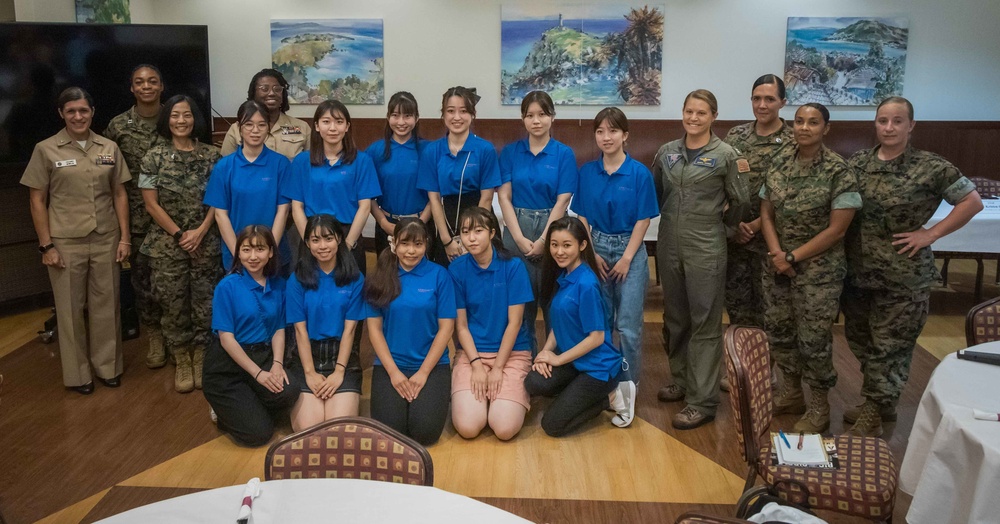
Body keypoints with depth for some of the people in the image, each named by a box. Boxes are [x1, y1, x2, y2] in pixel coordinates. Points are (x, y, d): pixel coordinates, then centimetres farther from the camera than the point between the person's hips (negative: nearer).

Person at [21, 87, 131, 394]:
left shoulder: (109, 148, 5)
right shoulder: (46, 150, -2)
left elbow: (119, 194, 8)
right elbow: (37, 200, -1)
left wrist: (125, 238, 3)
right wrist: (46, 245, -5)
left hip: (106, 241, 2)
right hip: (66, 243, -2)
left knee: (106, 306, 10)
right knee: (70, 309, 7)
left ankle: (108, 367, 25)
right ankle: (77, 374, 20)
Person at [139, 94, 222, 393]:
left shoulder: (211, 155, 3)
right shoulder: (154, 157, -1)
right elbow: (151, 204, -3)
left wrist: (200, 231, -10)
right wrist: (179, 235, -9)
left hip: (205, 242, 1)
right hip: (168, 243, -1)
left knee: (204, 302, 4)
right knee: (173, 304, 4)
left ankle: (200, 359, 19)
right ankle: (181, 363, 17)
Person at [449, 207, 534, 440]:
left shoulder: (513, 266, -9)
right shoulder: (457, 269, -3)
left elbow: (514, 322, -8)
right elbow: (461, 325, -1)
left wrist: (498, 368, -10)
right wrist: (477, 365, -11)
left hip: (512, 353, -1)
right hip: (471, 352, 2)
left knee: (505, 429, -19)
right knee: (467, 427, -18)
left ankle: (519, 394, 13)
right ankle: (484, 394, 14)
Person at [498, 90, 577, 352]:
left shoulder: (564, 154, -1)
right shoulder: (510, 152, 3)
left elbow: (562, 201, -5)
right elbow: (504, 196, -1)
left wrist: (543, 240, -11)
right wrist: (519, 238, -10)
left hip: (552, 229, -1)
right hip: (517, 231, 1)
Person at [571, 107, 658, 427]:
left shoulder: (639, 173, -6)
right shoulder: (587, 172, 2)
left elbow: (643, 220, -5)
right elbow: (582, 217, 5)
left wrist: (626, 259, -9)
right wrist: (593, 254, -3)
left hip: (630, 251, -3)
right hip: (597, 249, 3)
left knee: (628, 325, -4)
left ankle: (626, 389, 4)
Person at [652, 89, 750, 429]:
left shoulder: (726, 155, -5)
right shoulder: (667, 152, 7)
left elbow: (740, 203, 1)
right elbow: (654, 195, 16)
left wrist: (723, 229, 8)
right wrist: (671, 223, 9)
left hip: (706, 249, -5)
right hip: (669, 245, 5)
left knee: (705, 323, 0)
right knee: (674, 318, 15)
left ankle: (703, 401, 4)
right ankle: (681, 380, 32)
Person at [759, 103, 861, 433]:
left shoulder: (838, 171, -12)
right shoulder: (779, 166, 3)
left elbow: (837, 230, -14)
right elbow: (766, 213, 7)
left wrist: (793, 258, -14)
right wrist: (777, 253, -9)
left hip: (819, 270, -5)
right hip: (778, 266, 5)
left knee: (813, 339, 2)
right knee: (778, 331, 14)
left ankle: (818, 409, 21)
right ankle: (791, 395, 34)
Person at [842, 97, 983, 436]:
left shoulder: (930, 167, -10)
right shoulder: (857, 162, 3)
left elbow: (973, 202, -6)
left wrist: (930, 234, -11)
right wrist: (841, 245, -2)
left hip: (903, 277, -5)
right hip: (858, 271, 5)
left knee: (890, 347, 4)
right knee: (860, 340, 15)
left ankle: (872, 416, 17)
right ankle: (880, 404, 34)